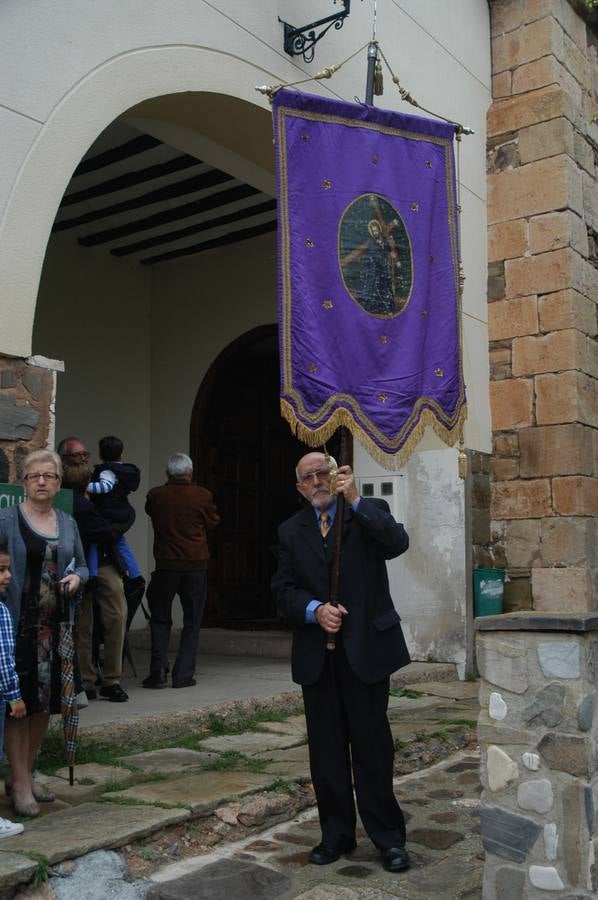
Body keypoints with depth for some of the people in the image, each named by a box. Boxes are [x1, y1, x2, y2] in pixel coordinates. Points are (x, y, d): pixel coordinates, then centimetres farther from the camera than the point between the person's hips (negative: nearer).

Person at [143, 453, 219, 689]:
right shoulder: (202, 496, -8)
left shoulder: (156, 495, -5)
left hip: (166, 565, 1)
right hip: (196, 565, -1)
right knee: (191, 622, 9)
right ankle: (183, 675, 8)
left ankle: (158, 671, 4)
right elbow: (213, 522, 5)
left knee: (160, 619, 14)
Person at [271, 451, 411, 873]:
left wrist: (355, 500, -21)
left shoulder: (370, 511, 3)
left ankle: (388, 837, 16)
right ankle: (337, 834, 24)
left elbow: (398, 543, -18)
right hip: (316, 654, 3)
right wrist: (314, 610, -12)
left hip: (365, 648, -3)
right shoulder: (291, 531, 11)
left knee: (372, 744, 1)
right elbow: (284, 590, 6)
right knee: (327, 749, 10)